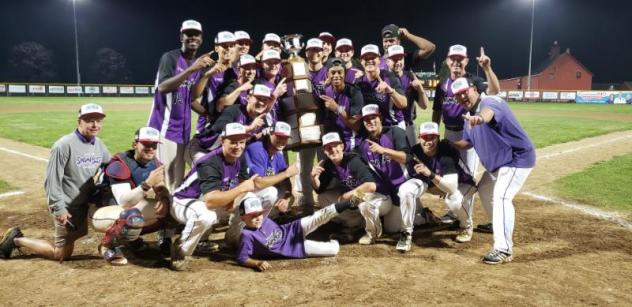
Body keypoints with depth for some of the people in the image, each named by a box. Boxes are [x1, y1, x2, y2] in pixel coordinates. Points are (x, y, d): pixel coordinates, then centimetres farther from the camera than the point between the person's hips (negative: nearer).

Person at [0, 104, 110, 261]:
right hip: (67, 207, -7)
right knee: (62, 254, 5)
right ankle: (17, 240, 19)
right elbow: (52, 180, -20)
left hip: (85, 204, 7)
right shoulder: (64, 145, -21)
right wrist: (58, 208, -20)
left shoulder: (99, 144, 1)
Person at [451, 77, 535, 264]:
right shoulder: (469, 116, 4)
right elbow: (467, 142, 17)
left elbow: (488, 112, -50)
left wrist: (480, 119, -73)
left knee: (501, 197, -23)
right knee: (484, 191, 24)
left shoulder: (489, 102, -23)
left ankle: (504, 250, -22)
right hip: (497, 161, 10)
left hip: (518, 158, -10)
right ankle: (500, 226, 43)